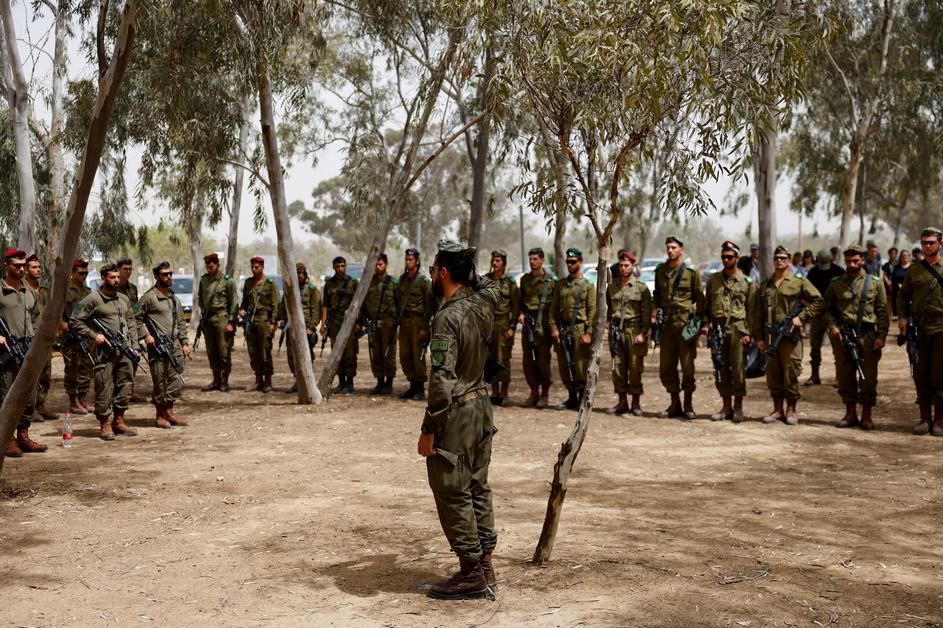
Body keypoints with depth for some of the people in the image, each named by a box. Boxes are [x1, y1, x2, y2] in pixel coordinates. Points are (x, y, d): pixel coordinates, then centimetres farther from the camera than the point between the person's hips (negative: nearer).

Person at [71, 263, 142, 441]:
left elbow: (131, 321, 21)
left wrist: (133, 344, 11)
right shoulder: (93, 299, -6)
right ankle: (105, 425, 6)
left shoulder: (124, 299, 14)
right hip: (105, 350, -6)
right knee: (104, 389, -3)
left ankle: (119, 421, 22)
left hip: (124, 350, 6)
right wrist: (94, 336, -12)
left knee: (124, 386, 10)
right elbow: (75, 321, -7)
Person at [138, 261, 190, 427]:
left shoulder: (175, 298, 16)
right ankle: (160, 415, 11)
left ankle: (169, 412, 20)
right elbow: (137, 319, -4)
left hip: (175, 345, 6)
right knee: (160, 382, 0)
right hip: (157, 347, -6)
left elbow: (181, 322, 19)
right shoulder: (149, 297, -5)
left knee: (177, 381, 7)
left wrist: (185, 343, 13)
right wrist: (146, 335, -14)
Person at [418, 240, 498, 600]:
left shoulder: (448, 317, -20)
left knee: (453, 493, 1)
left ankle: (470, 573, 7)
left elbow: (443, 381, -23)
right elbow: (489, 284, 32)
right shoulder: (483, 304, 3)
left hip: (456, 412, -9)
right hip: (482, 405, 9)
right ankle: (485, 569, 22)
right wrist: (466, 262, 24)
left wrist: (429, 429, -19)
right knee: (477, 488, 15)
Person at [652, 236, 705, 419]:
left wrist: (699, 321, -3)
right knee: (666, 365, 5)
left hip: (685, 321, -4)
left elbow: (699, 298, 2)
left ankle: (688, 404, 9)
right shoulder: (660, 270, 12)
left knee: (687, 364, -1)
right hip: (666, 322, 4)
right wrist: (654, 312, 7)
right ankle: (675, 404, 17)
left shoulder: (691, 270, 0)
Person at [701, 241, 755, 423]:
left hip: (738, 330, -3)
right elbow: (707, 305, 16)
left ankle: (738, 407, 7)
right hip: (717, 330, 3)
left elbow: (751, 310, 0)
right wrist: (706, 324, 3)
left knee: (738, 369, -2)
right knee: (721, 370, 6)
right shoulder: (713, 280, 12)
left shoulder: (747, 282, 2)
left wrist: (748, 333, -7)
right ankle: (727, 407, 14)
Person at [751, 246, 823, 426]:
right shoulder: (764, 286, 14)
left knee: (791, 373, -2)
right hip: (770, 335, 4)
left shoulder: (799, 282, 2)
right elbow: (758, 314, 13)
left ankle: (791, 410, 8)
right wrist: (758, 337, 6)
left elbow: (817, 301, -1)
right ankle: (777, 410, 15)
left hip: (790, 335, -4)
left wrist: (801, 317, -11)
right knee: (773, 374, 6)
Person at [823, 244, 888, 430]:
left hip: (867, 336, -1)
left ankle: (866, 415, 11)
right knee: (845, 376, 6)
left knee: (868, 377, 0)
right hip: (842, 336, 2)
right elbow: (827, 308, 12)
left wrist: (881, 336, -5)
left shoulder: (875, 283, 5)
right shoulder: (836, 285, 8)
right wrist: (832, 326, -5)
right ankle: (850, 414, 16)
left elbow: (882, 311, 3)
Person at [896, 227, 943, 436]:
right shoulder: (914, 270, 10)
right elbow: (903, 295, 16)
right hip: (920, 330, 3)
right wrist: (902, 317, 1)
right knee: (921, 376, 7)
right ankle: (925, 418, 16)